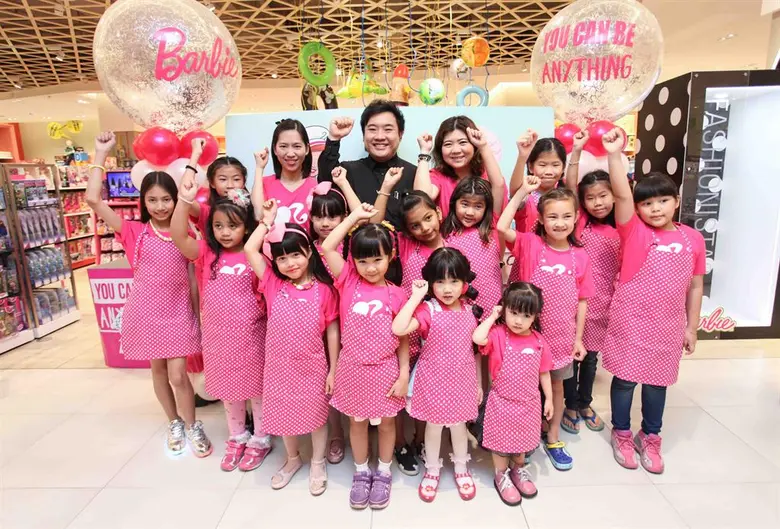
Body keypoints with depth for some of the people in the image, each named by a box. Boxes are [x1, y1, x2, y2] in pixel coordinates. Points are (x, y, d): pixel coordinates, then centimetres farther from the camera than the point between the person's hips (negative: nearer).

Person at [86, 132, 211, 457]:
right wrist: (101, 154, -12)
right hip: (146, 312, 1)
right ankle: (174, 424, 35)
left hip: (178, 311, -1)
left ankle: (192, 426, 23)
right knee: (158, 371, 15)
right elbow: (93, 200, -15)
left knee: (178, 374, 1)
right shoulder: (134, 232, -5)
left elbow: (194, 274, 3)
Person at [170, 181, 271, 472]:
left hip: (250, 335, -3)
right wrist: (184, 200, -25)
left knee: (257, 386, 13)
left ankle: (260, 440, 32)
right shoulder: (207, 253, -2)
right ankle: (237, 437, 41)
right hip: (218, 335, 4)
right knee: (228, 388, 20)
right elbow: (178, 237, -16)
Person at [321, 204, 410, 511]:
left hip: (385, 369, -1)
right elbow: (327, 247, -16)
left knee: (386, 422, 18)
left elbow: (403, 337, -2)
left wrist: (404, 373, -6)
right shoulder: (348, 282, -7)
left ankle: (383, 473, 39)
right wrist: (356, 216, -12)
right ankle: (361, 473, 40)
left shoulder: (396, 294, -8)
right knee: (357, 422, 19)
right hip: (353, 368, 1)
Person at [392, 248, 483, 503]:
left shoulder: (471, 311, -3)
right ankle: (432, 470, 39)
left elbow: (475, 350, 6)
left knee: (459, 424, 19)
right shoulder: (427, 310, -17)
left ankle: (461, 468, 43)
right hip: (433, 380, -3)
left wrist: (479, 383, 10)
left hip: (462, 380, 3)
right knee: (434, 425, 15)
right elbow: (398, 329, -33)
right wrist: (416, 296, -29)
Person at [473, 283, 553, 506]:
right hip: (502, 402, -3)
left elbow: (544, 373, 4)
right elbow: (478, 338, -38)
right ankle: (501, 476, 36)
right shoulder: (498, 334, -17)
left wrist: (549, 399, 7)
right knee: (501, 440, 13)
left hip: (529, 402, 4)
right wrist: (492, 317, -24)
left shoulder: (539, 341, -7)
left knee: (522, 439, 23)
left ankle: (518, 469, 48)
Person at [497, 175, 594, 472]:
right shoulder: (530, 245, -10)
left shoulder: (580, 256, -3)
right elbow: (502, 227, -27)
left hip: (562, 335, 3)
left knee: (556, 385, 18)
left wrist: (578, 337, 1)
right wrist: (523, 191, -23)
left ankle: (553, 439, 38)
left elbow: (582, 300, 2)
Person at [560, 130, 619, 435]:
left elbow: (624, 268, 8)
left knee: (591, 356, 17)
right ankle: (571, 406, 27)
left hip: (603, 303, 2)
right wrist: (576, 150, -20)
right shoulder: (580, 222, -5)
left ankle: (585, 404, 36)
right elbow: (570, 187, -15)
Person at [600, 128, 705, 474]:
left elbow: (696, 286, 7)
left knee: (657, 382, 16)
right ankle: (621, 435, 31)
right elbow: (621, 195, -24)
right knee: (625, 379, 10)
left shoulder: (693, 239, 0)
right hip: (629, 323, -3)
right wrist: (614, 155, -35)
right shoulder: (633, 231, -8)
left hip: (668, 326, 3)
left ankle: (650, 438, 36)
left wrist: (691, 327, 9)